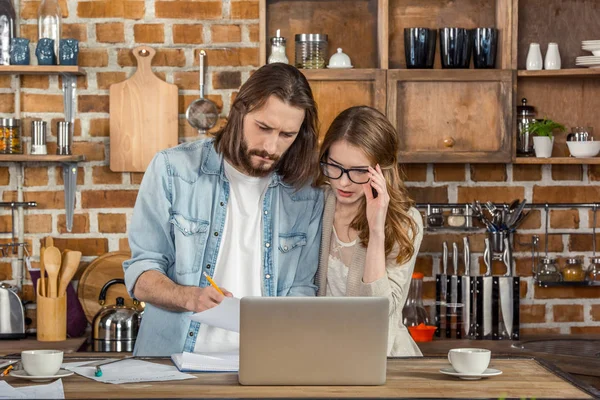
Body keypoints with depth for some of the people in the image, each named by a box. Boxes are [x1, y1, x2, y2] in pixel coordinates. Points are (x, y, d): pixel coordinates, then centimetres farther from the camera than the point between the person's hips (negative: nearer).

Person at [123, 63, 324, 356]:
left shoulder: (308, 197, 7)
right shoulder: (172, 169, 2)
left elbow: (302, 288, 12)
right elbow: (141, 277, 2)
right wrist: (190, 297, -19)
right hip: (169, 358, -1)